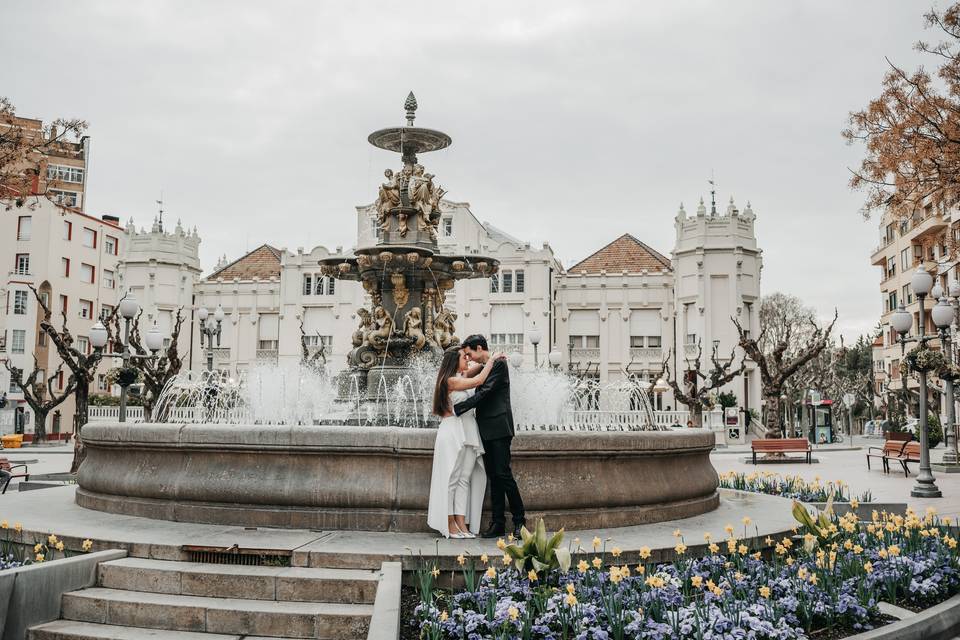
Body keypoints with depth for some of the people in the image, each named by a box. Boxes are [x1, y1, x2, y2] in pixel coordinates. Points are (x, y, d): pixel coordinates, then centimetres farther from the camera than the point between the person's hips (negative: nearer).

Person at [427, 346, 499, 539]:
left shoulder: (462, 376, 16)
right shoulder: (451, 380, -9)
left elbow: (478, 369, 31)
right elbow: (478, 381, -16)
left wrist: (489, 360, 12)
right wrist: (492, 359, -6)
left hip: (468, 432, 8)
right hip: (453, 431, -8)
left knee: (465, 478, 2)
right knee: (451, 477, -2)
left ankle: (461, 523, 1)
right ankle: (450, 525, 3)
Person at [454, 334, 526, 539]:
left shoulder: (498, 363, -7)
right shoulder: (482, 368, 19)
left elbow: (485, 393, -16)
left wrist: (456, 408, -15)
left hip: (499, 427, -9)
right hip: (487, 430, 9)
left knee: (503, 474, -10)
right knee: (493, 477, 7)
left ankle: (519, 521, -2)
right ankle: (497, 523, 8)